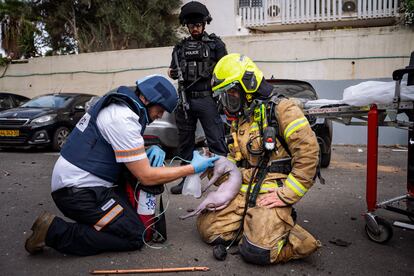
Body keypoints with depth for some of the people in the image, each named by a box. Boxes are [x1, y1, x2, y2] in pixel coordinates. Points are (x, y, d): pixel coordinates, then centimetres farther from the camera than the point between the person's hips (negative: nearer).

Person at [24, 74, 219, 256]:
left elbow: (129, 145, 21)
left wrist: (153, 149, -2)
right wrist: (192, 168, -13)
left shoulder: (116, 105, 10)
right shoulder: (123, 119, -21)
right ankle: (56, 231, -10)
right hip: (79, 191, -10)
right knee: (135, 237, -10)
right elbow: (146, 177, -20)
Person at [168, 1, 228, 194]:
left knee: (216, 140, -7)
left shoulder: (215, 44, 6)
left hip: (207, 99, -4)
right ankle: (186, 179, 21)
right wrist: (172, 73, -1)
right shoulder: (180, 47, 16)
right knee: (185, 141, 10)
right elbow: (174, 72, 21)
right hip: (185, 100, 4)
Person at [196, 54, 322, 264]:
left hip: (271, 192, -7)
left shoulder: (281, 109, -10)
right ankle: (253, 225, 12)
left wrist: (286, 195, -17)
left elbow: (308, 153, -17)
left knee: (256, 251, -22)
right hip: (242, 190, 8)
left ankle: (299, 239, 5)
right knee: (207, 227, -3)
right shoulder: (239, 118, 17)